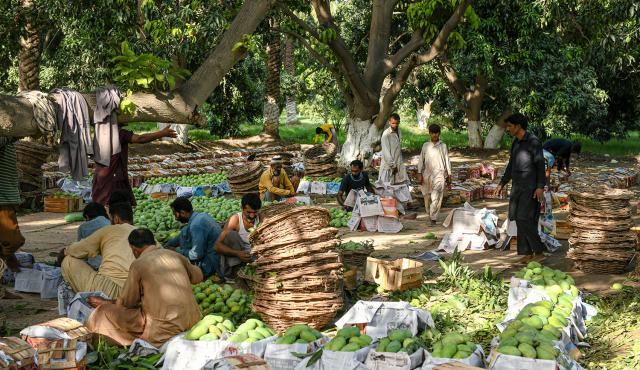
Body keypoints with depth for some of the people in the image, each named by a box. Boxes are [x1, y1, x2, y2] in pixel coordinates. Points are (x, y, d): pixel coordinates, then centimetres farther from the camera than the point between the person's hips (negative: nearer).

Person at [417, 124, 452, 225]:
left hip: (439, 174, -3)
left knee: (436, 197, -15)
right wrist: (419, 174, 1)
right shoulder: (426, 145, 7)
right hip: (427, 174, 3)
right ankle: (429, 214, 27)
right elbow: (421, 160, 8)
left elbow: (447, 161, 8)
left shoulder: (443, 146, 4)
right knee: (427, 197, 8)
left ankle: (433, 218, -12)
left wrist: (449, 175, 6)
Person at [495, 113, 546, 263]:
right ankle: (527, 253, 10)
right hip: (518, 187, 9)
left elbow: (540, 165, -14)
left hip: (530, 188, -9)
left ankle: (539, 252, -6)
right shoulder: (515, 143, 15)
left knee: (524, 219, -14)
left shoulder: (533, 142, -11)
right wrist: (502, 183, 25)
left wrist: (540, 187, -21)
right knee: (519, 220, 6)